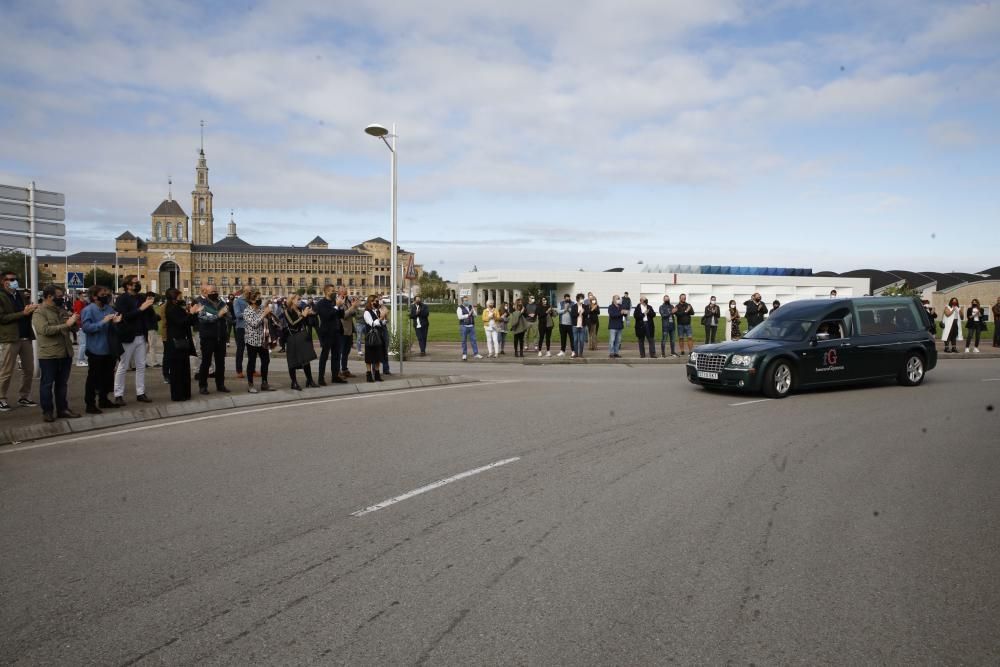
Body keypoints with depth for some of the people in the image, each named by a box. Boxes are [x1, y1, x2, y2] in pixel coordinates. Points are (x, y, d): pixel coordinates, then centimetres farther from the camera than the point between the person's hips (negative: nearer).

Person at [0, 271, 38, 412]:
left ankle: (23, 397, 19)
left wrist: (31, 310, -5)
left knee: (29, 370, 9)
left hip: (26, 337, 7)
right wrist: (23, 313, -21)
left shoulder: (20, 296, 16)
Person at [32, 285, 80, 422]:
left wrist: (74, 322, -6)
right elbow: (45, 330, -22)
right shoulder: (39, 313, -8)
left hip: (65, 353, 6)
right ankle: (47, 411, 11)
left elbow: (72, 328, 18)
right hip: (49, 355, -6)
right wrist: (66, 325, -24)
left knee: (62, 383, 13)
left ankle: (62, 409, 20)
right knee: (47, 384, 3)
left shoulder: (62, 310, 13)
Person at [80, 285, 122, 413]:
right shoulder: (88, 310, -10)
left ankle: (104, 399, 30)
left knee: (108, 375, 15)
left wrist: (115, 322, -6)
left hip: (109, 349, 7)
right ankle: (90, 404, 5)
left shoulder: (109, 308, 7)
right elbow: (86, 327, -22)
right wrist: (103, 322, -26)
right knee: (93, 377, -1)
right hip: (96, 350, -6)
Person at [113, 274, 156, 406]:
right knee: (122, 367, 2)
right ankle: (118, 395, 8)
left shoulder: (142, 297, 9)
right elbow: (124, 316, -21)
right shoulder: (122, 299, -9)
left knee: (141, 366, 9)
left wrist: (149, 305, -7)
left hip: (141, 337, 6)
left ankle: (140, 393, 16)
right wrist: (140, 308, -25)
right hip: (127, 337, -6)